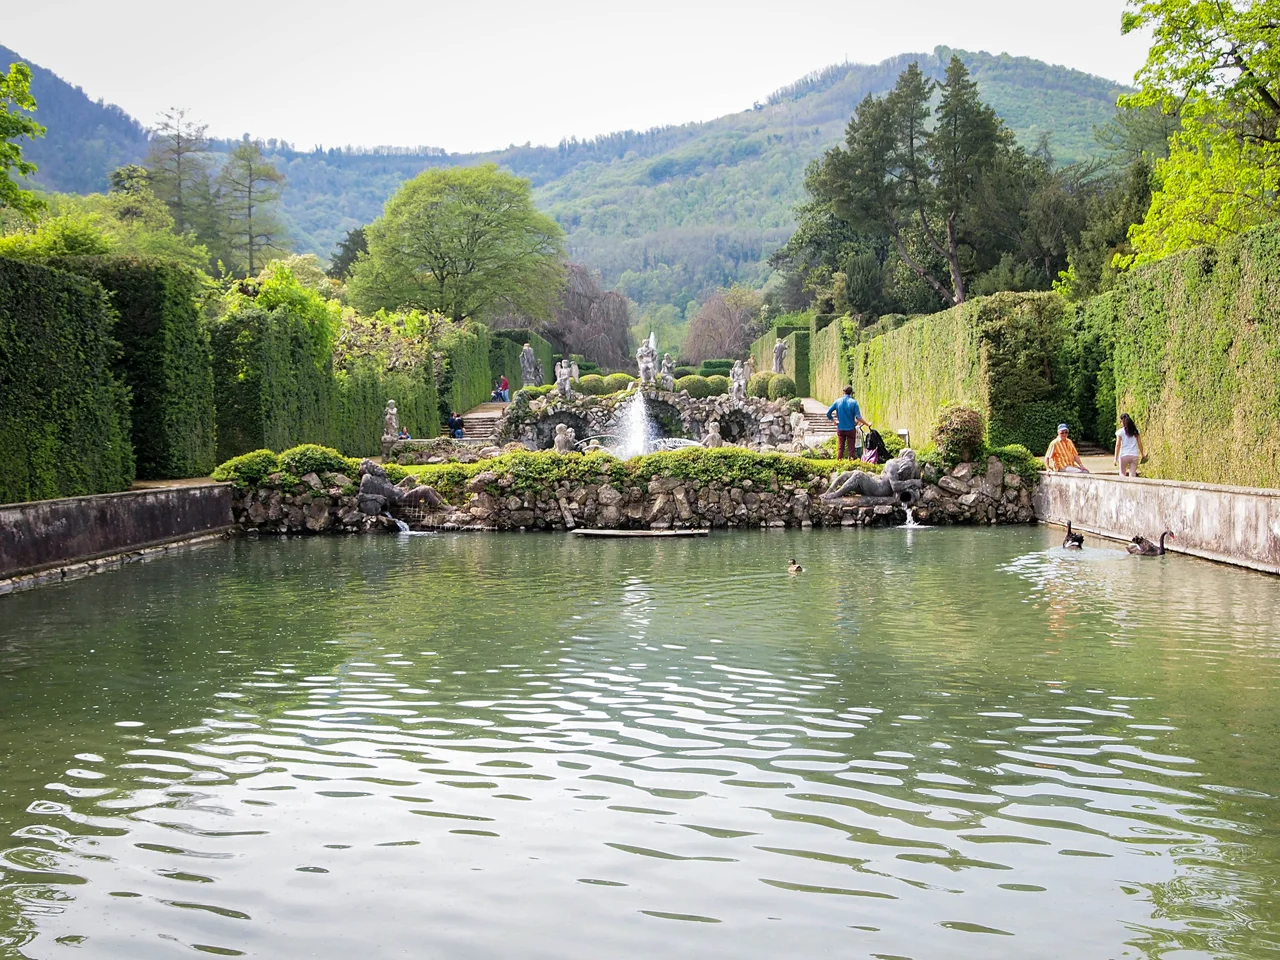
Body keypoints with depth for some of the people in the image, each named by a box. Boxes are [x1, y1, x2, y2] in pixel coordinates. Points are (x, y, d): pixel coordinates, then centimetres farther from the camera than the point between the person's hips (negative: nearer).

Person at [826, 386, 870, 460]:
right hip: (851, 429, -3)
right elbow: (858, 417, -15)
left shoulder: (837, 401, -1)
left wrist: (834, 421, 12)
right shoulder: (853, 402, -11)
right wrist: (867, 424, -5)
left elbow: (828, 413, -1)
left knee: (840, 448, 9)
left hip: (840, 429, 3)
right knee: (851, 448, 5)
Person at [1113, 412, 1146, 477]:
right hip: (1134, 455, 3)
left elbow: (1118, 445, -5)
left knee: (1122, 474, 9)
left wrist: (1116, 458, -3)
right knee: (1132, 475, 3)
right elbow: (1140, 444, 7)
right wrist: (1143, 455, 17)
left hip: (1124, 455, -3)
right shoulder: (1136, 431, 6)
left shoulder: (1120, 432, -3)